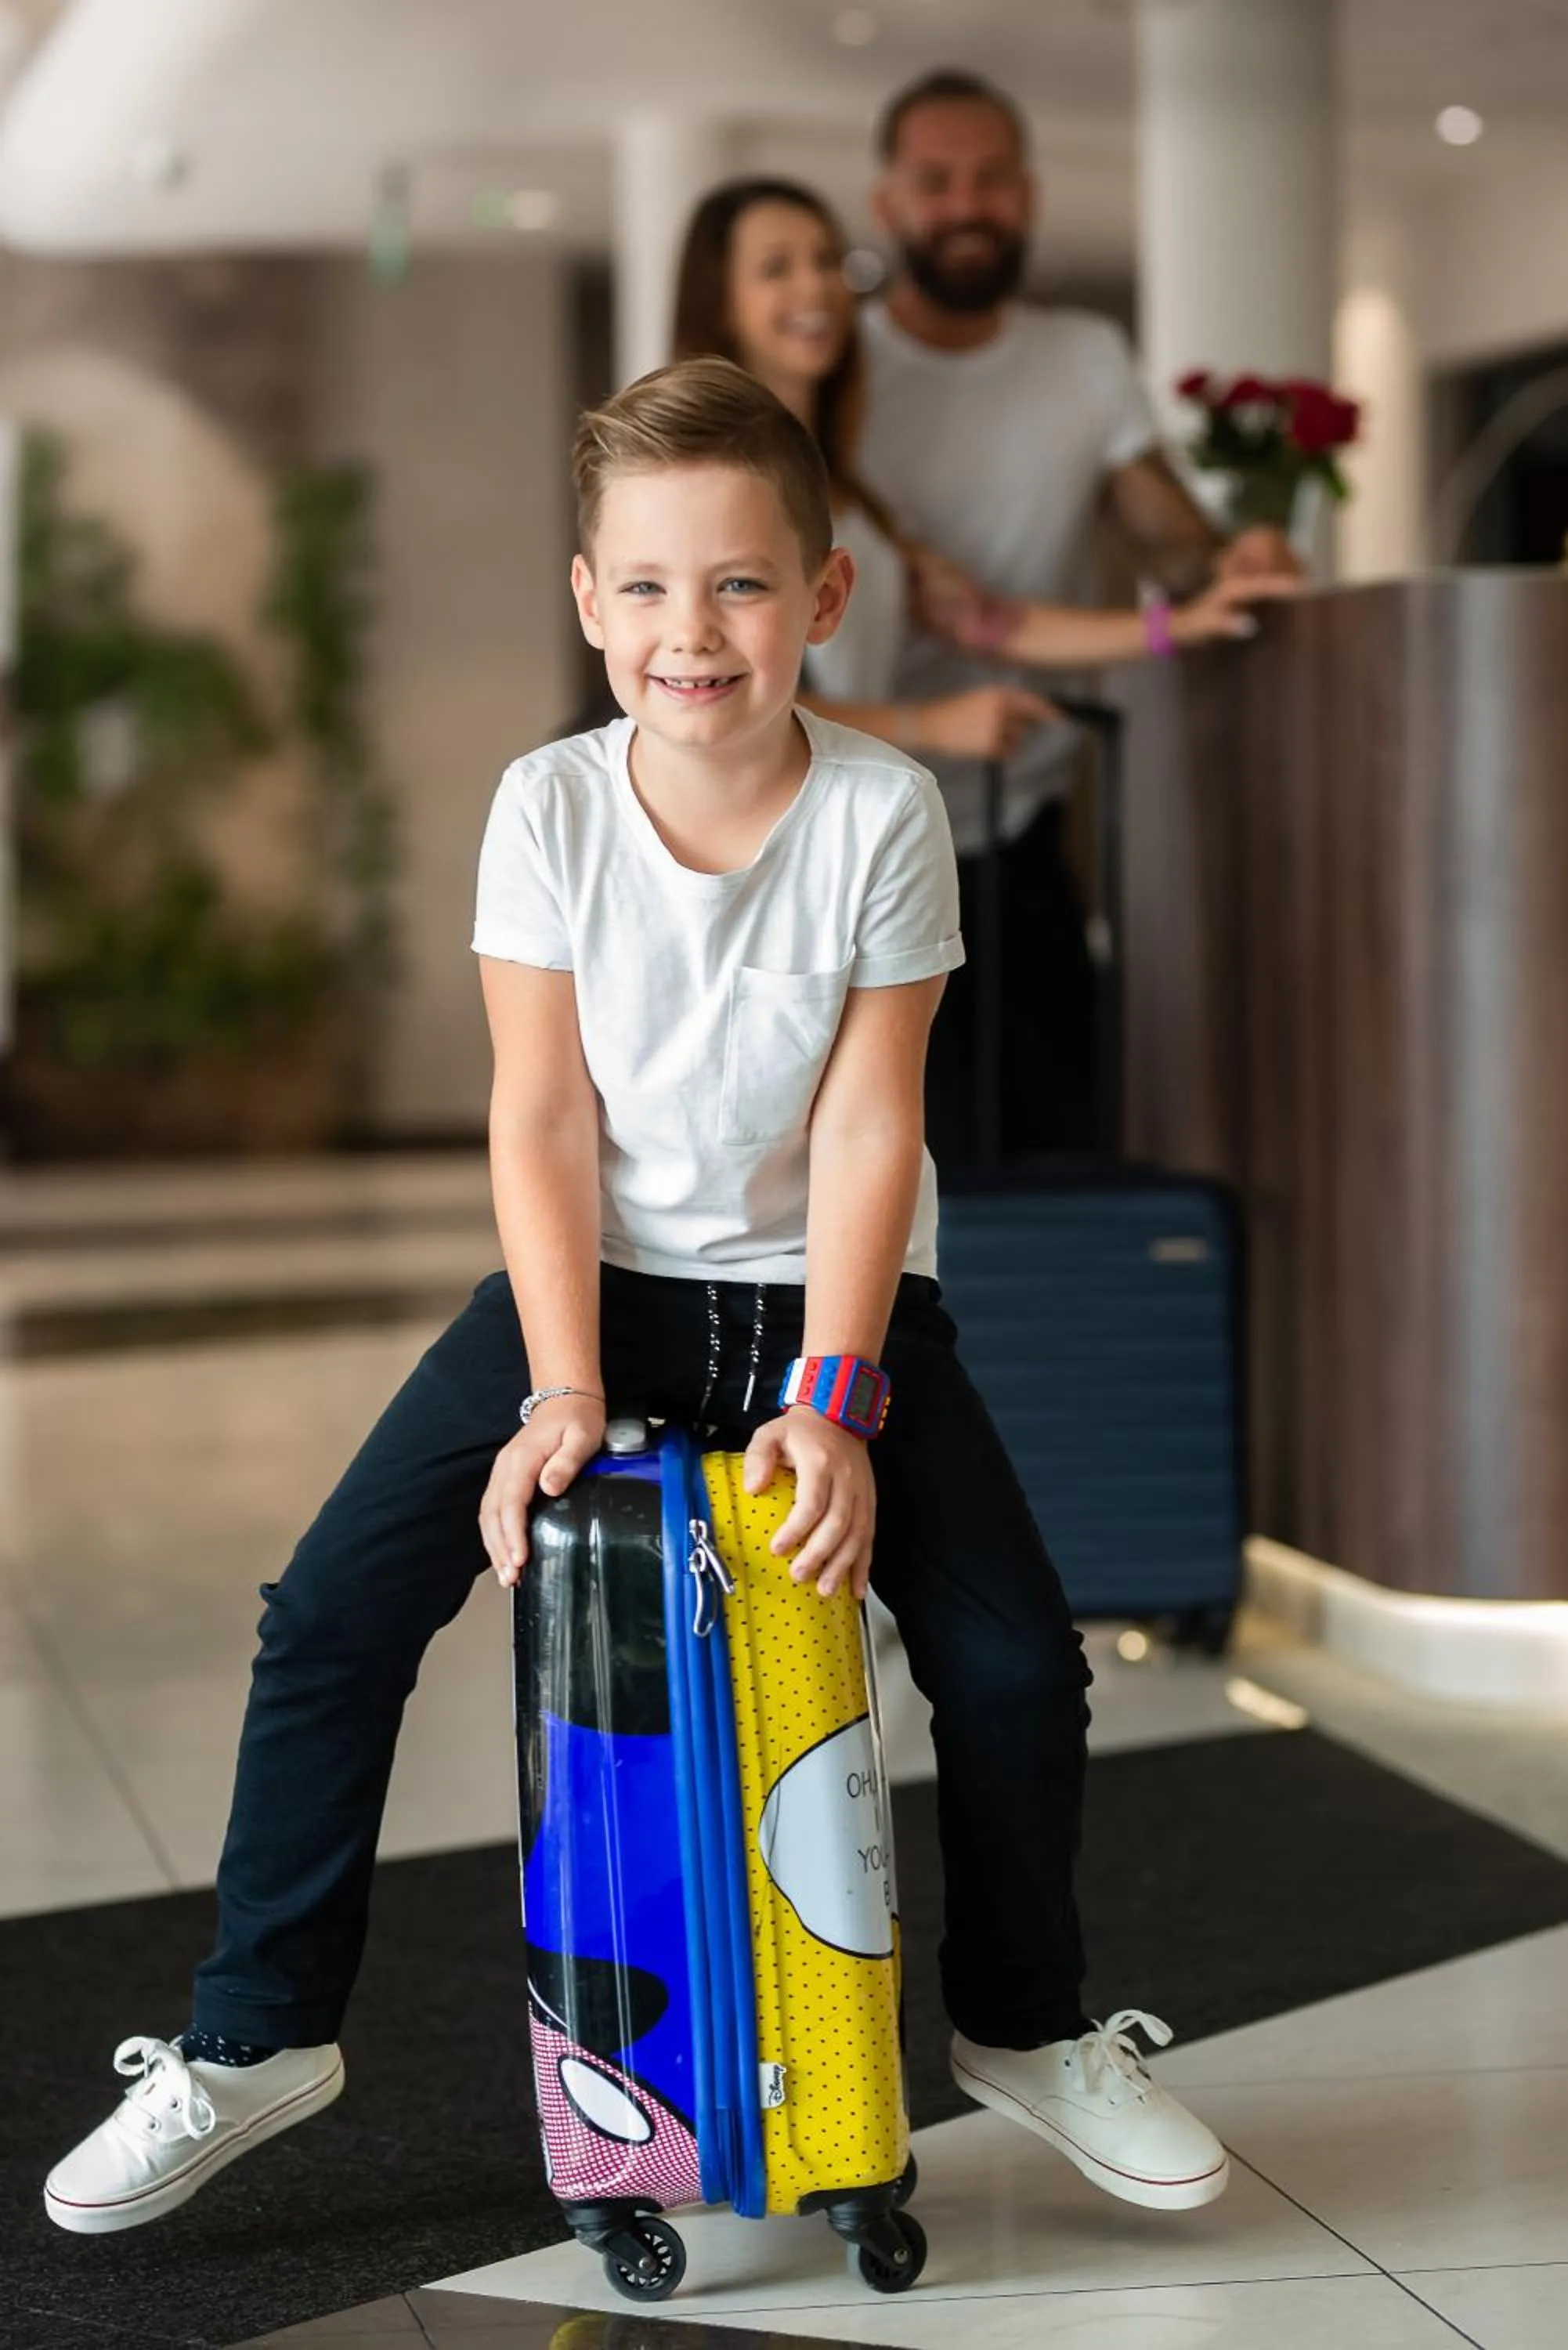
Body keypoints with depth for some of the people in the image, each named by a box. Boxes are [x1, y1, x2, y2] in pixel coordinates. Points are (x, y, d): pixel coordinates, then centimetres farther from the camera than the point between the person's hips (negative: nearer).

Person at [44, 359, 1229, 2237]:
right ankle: (255, 2038, 9)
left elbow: (868, 1129, -13)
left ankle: (1026, 2027, 16)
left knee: (1015, 1656, -12)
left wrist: (829, 1398, -22)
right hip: (598, 1274, 1)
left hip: (823, 1283, -1)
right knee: (334, 1609, -10)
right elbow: (542, 1120, -10)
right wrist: (563, 1393, -19)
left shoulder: (881, 813, -13)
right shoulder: (550, 809, -10)